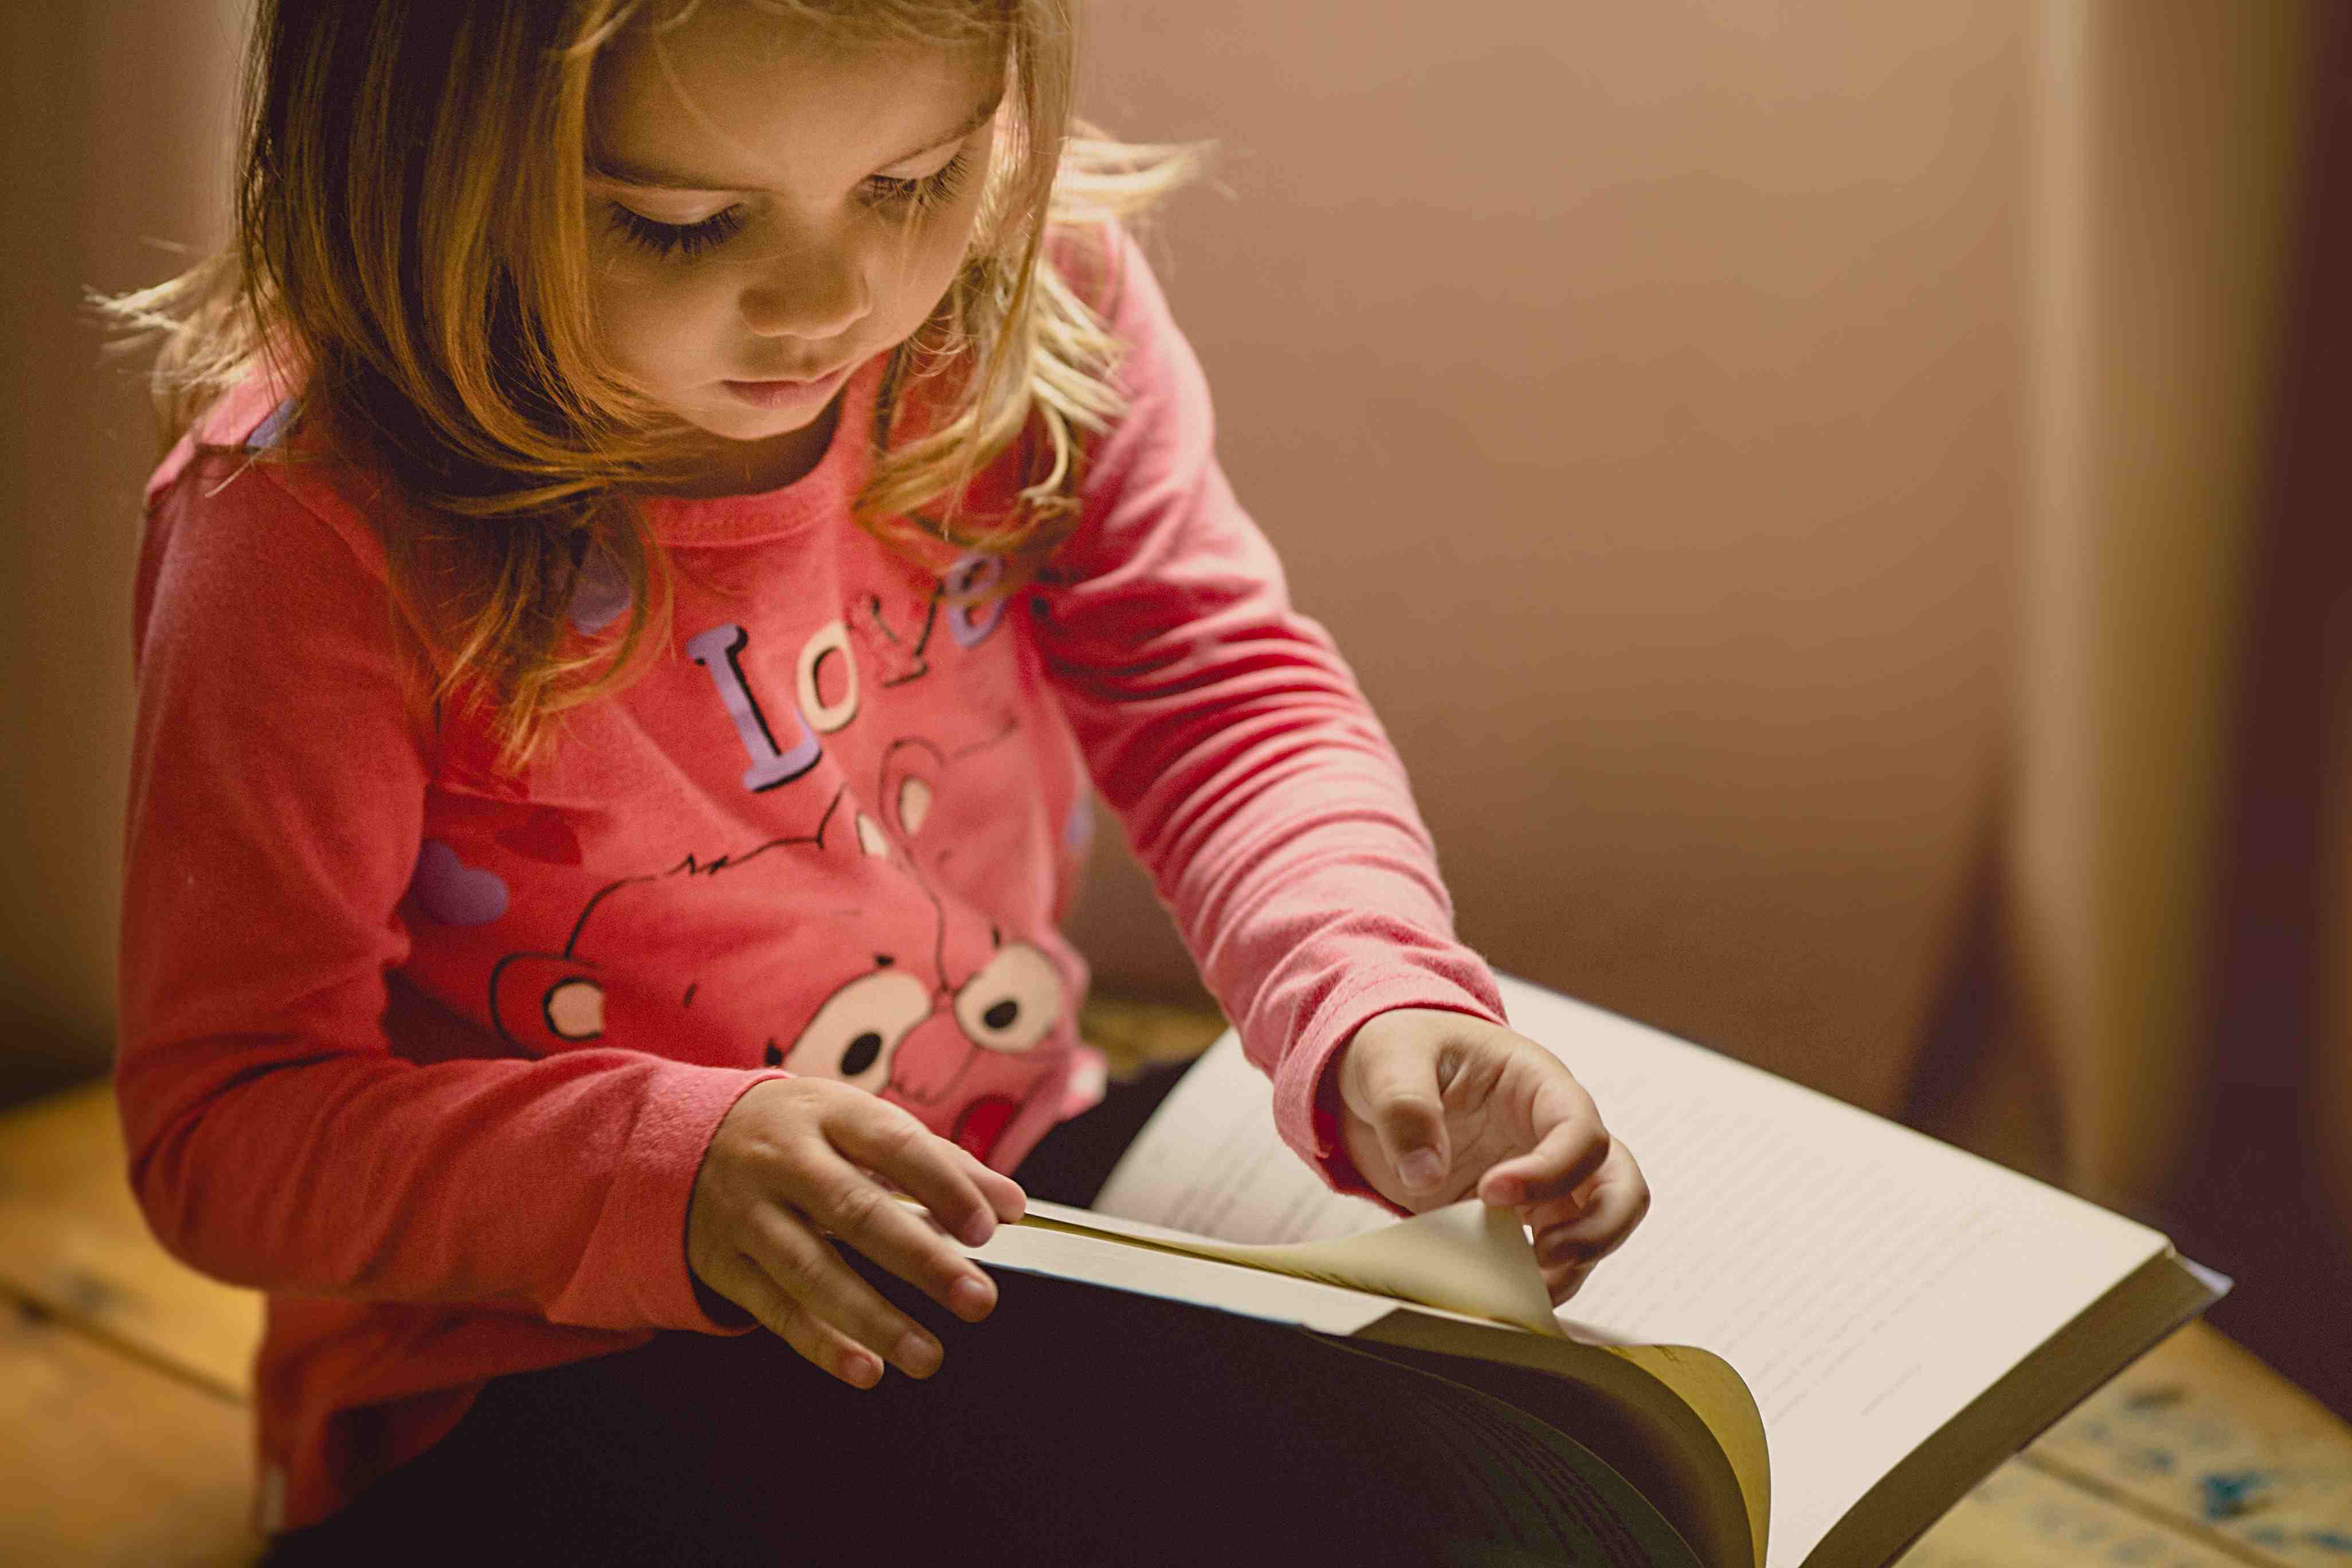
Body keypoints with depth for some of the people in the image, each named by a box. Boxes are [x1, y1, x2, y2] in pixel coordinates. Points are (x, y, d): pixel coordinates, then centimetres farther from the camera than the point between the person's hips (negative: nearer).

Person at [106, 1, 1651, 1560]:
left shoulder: (1029, 284, -9)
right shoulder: (315, 535, -23)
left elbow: (1218, 688, -2)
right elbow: (222, 1124, -17)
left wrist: (1377, 1004, -21)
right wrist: (670, 1167, -33)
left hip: (1027, 1205, 4)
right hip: (551, 1379, -3)